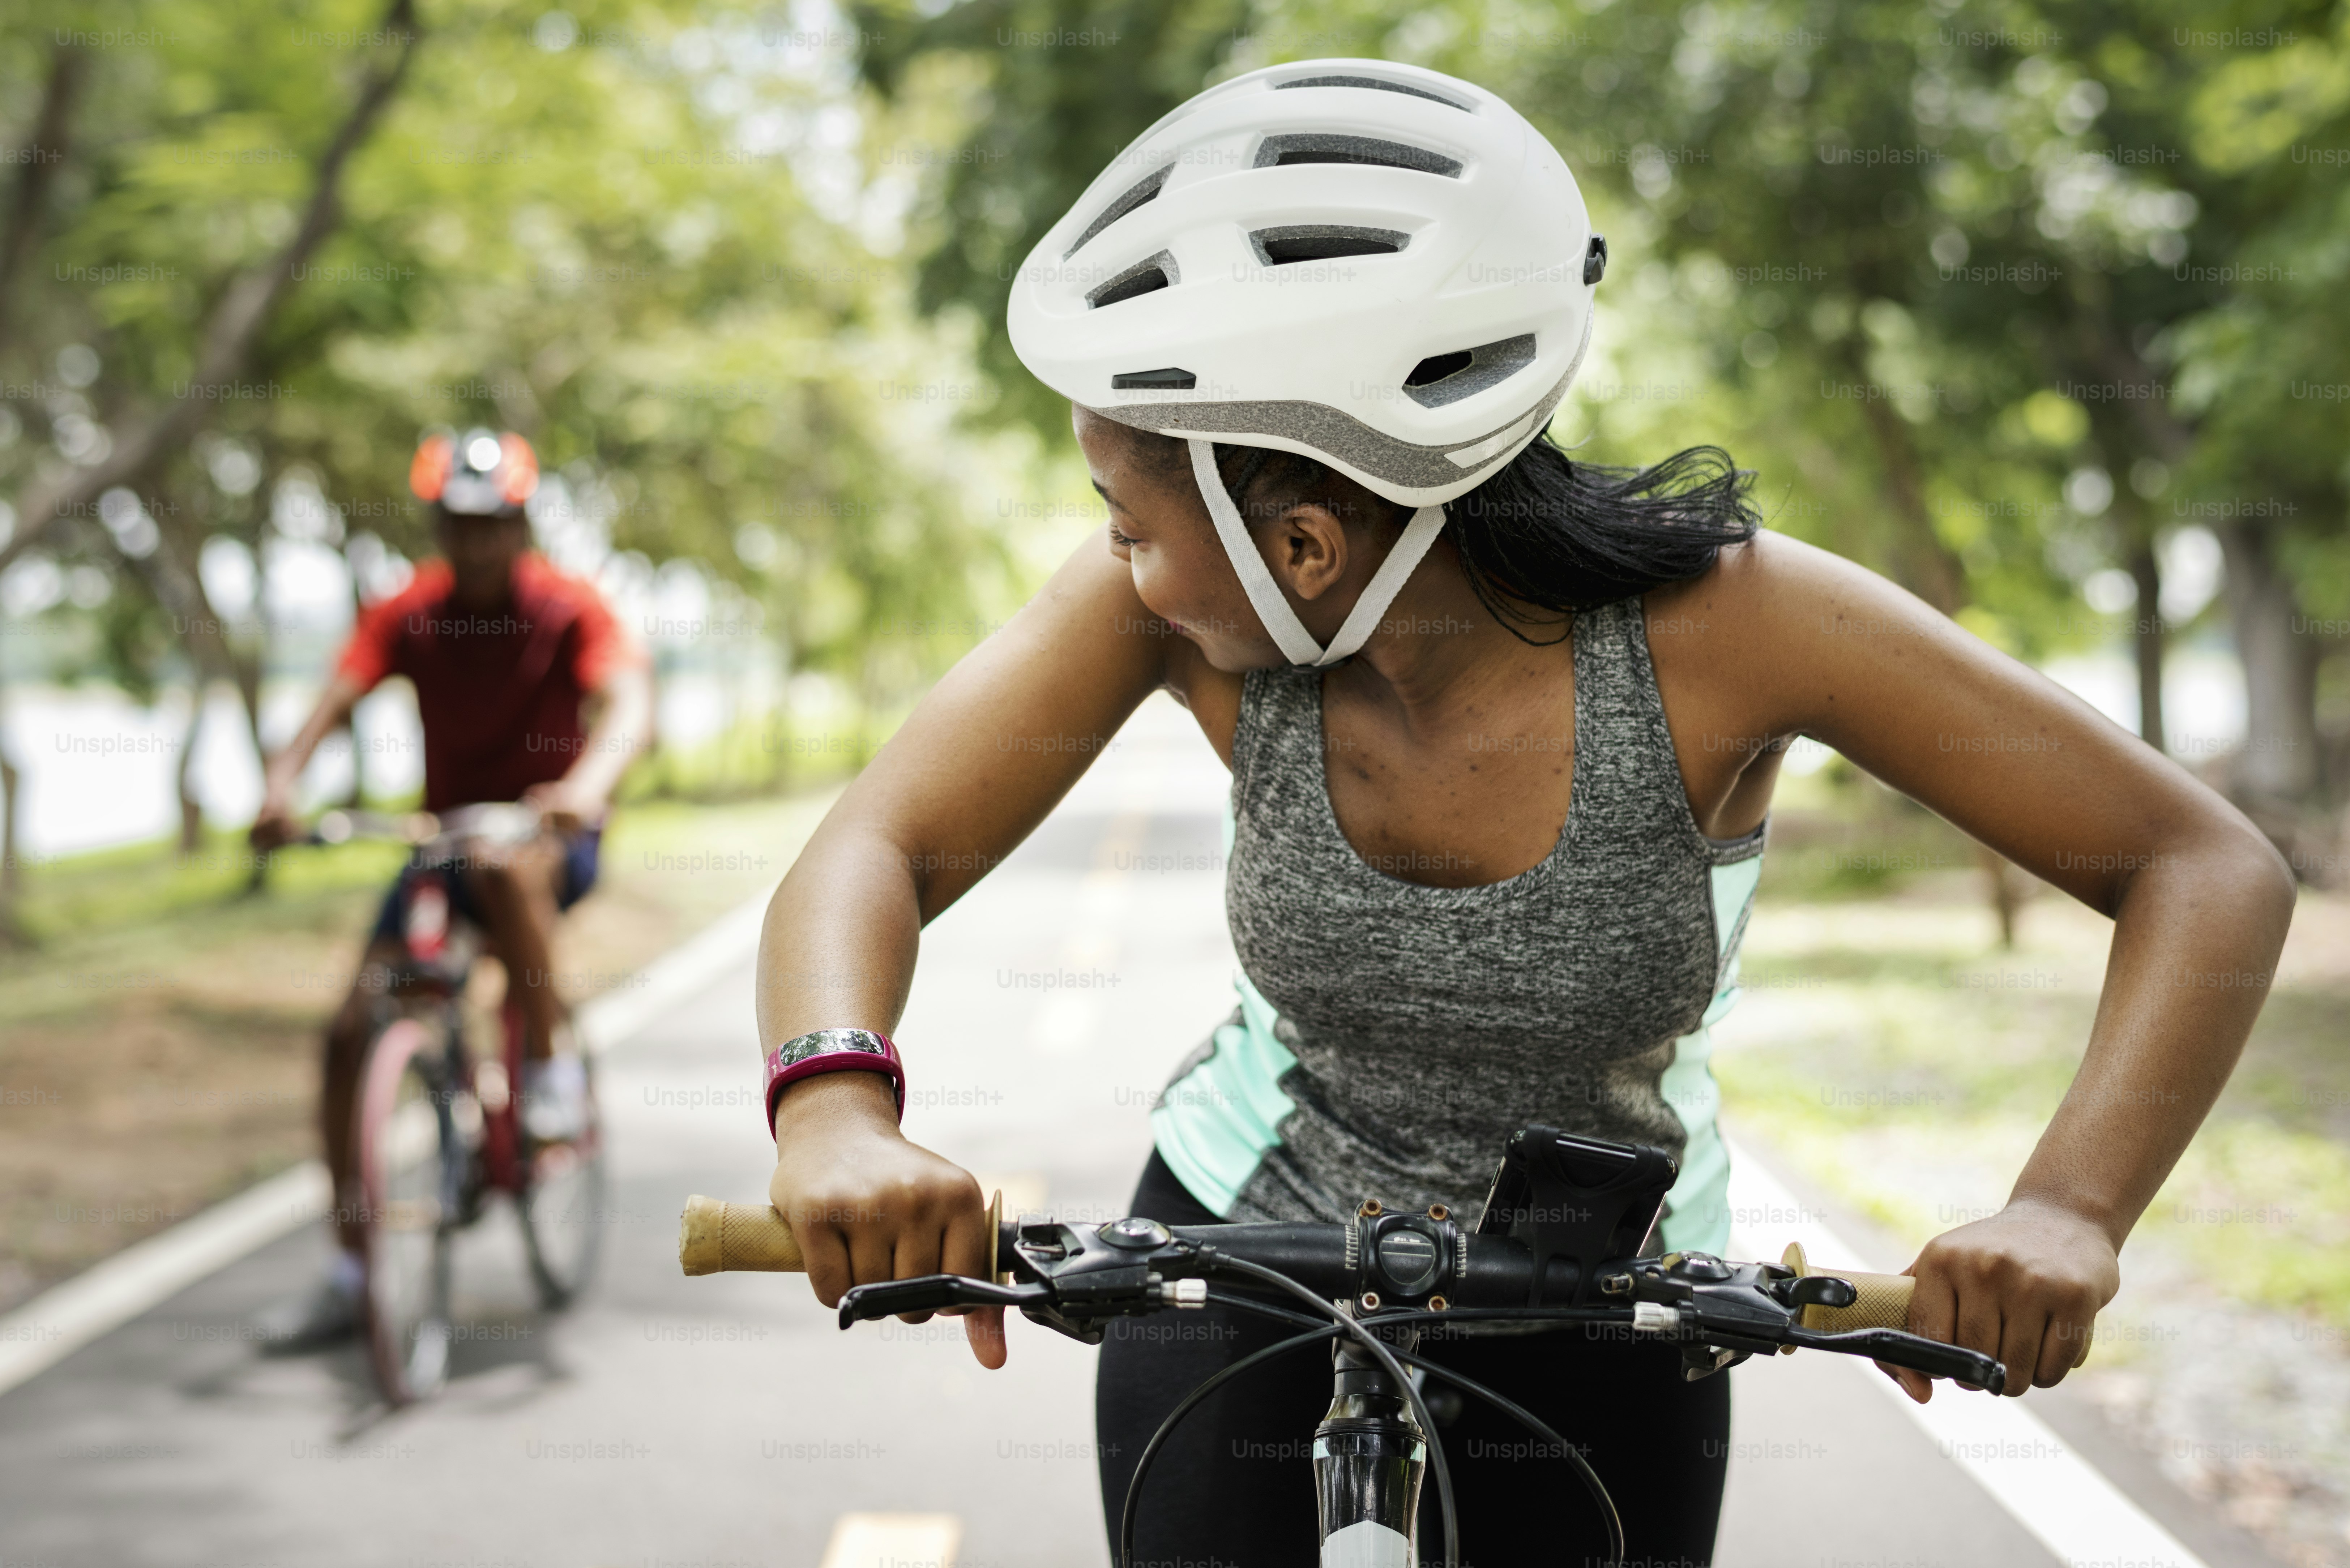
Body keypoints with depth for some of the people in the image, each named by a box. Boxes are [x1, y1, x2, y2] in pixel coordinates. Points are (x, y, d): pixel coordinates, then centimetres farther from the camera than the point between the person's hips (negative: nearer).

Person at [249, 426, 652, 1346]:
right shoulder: (409, 614, -3)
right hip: (445, 839, 4)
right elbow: (337, 698, -16)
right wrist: (282, 782, -36)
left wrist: (588, 782, -48)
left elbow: (630, 703, -27)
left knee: (502, 866, -40)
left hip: (550, 836, -4)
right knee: (351, 1031, -7)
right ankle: (350, 1274, 4)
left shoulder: (569, 608, -12)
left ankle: (552, 1061, -18)